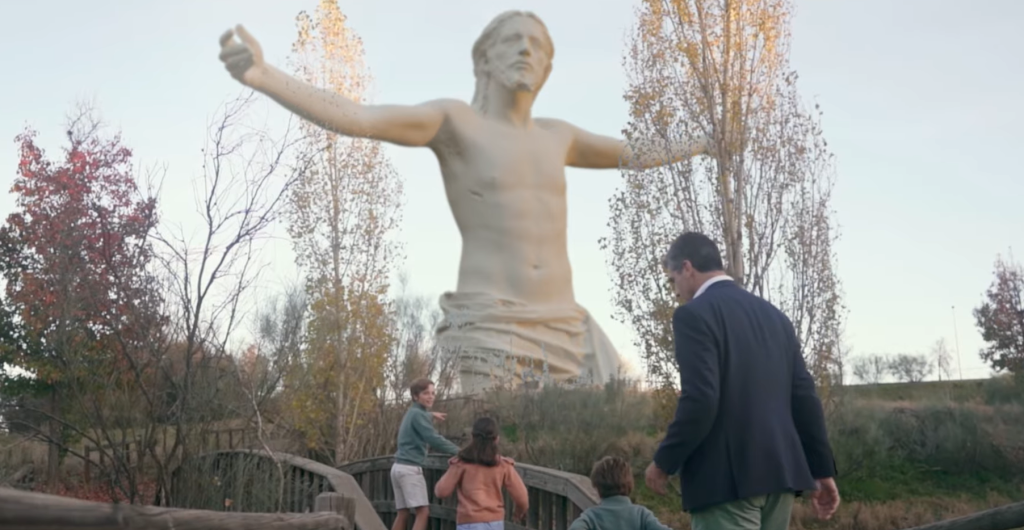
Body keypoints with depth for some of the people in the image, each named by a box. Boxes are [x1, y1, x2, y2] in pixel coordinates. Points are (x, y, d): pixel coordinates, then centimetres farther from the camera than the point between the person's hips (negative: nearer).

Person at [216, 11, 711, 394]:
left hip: (564, 330, 7)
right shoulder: (453, 119, 1)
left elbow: (635, 153, 35)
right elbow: (354, 117, -14)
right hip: (488, 331, -6)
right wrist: (262, 75, -29)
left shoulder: (554, 136, 18)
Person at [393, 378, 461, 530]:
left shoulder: (412, 412, 18)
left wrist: (430, 415, 53)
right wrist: (459, 452, -15)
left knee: (403, 514, 8)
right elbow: (435, 440, -19)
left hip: (400, 467, 10)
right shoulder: (417, 414, -10)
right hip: (410, 468, -10)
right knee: (423, 511, -13)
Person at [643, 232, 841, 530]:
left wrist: (664, 462, -6)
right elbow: (805, 397, 12)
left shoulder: (693, 315, -9)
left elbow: (700, 401, -19)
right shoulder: (773, 314, 14)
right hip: (780, 471, 8)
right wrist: (822, 470, 16)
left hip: (726, 478, -8)